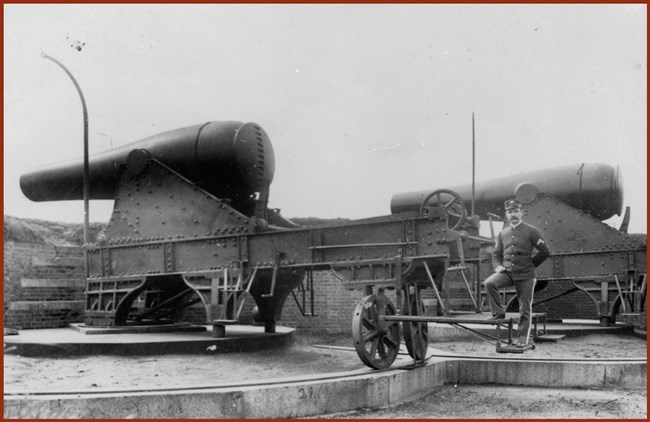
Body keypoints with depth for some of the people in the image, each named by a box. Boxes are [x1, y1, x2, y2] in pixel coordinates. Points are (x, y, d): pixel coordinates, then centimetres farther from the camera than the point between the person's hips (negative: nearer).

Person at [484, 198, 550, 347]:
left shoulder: (531, 231, -2)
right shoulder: (503, 233, 11)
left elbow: (545, 252, 0)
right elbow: (496, 254, 19)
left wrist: (530, 264, 5)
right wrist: (498, 266, 0)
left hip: (525, 276, -3)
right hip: (507, 272, 3)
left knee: (525, 308, 2)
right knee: (489, 283, -25)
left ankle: (523, 338, 15)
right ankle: (498, 313, -10)